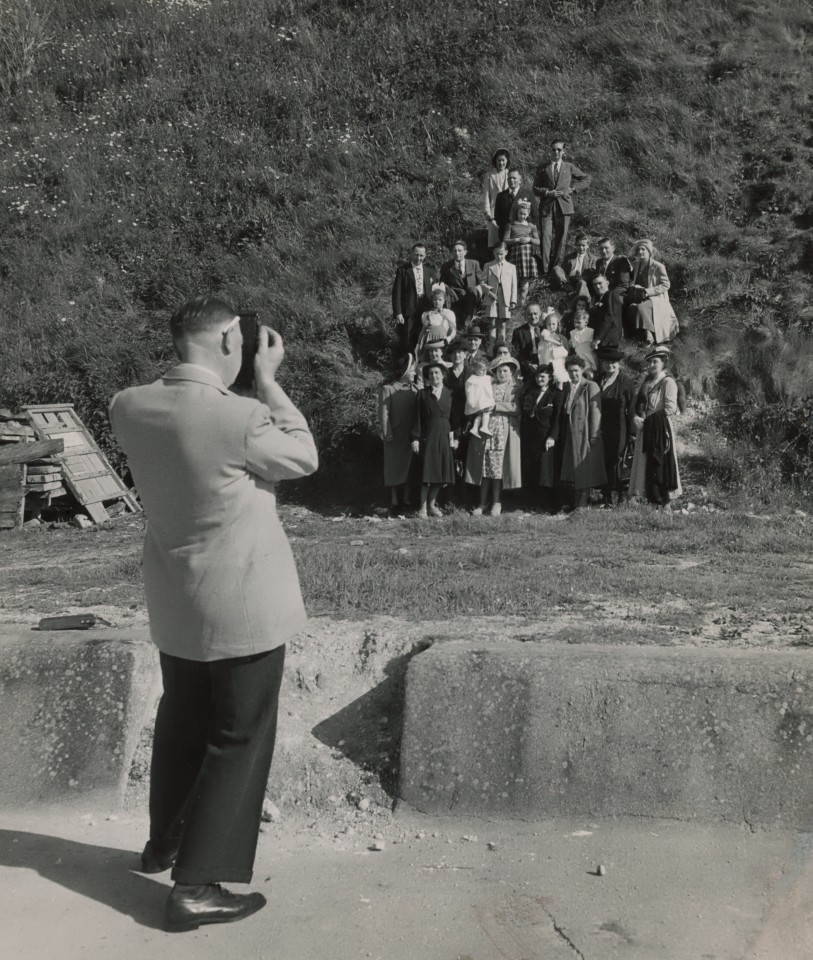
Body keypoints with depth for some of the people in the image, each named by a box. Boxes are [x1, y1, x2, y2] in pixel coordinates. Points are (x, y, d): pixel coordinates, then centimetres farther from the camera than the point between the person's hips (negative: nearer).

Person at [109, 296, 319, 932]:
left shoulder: (130, 408, -6)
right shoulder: (241, 418, -25)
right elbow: (305, 457, -7)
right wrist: (269, 380, -5)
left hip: (174, 602, 7)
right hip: (244, 605, -7)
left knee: (182, 722, 25)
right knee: (239, 740, 7)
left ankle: (165, 841, 43)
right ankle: (198, 885, 13)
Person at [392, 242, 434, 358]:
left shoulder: (427, 271, 10)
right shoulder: (402, 270, -6)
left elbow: (429, 292, 15)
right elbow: (396, 293, -8)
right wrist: (398, 313, -15)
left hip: (424, 313, 4)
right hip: (407, 313, -4)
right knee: (406, 344, 1)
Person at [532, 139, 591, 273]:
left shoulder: (569, 167, 13)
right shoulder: (542, 168, 13)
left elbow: (586, 180, 17)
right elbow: (535, 188, 9)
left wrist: (573, 189, 2)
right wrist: (548, 193, -9)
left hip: (564, 207, 1)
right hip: (546, 207, 0)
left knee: (561, 238, -2)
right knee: (546, 237, -10)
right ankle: (545, 271, -11)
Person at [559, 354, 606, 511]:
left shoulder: (591, 386, -5)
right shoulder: (567, 388, 13)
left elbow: (595, 412, -9)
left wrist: (594, 436, -14)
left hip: (584, 435, -6)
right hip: (569, 436, 6)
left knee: (583, 472, -1)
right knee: (568, 472, 5)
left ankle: (581, 505, 4)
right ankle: (571, 502, 11)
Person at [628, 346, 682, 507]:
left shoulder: (668, 382, -5)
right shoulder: (645, 383, 17)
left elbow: (670, 409, -13)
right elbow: (637, 406, 17)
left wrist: (647, 419, -11)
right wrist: (636, 417, -4)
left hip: (661, 430, -7)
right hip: (645, 430, 7)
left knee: (660, 463, -7)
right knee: (646, 465, 5)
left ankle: (664, 502, -2)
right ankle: (652, 500, 11)